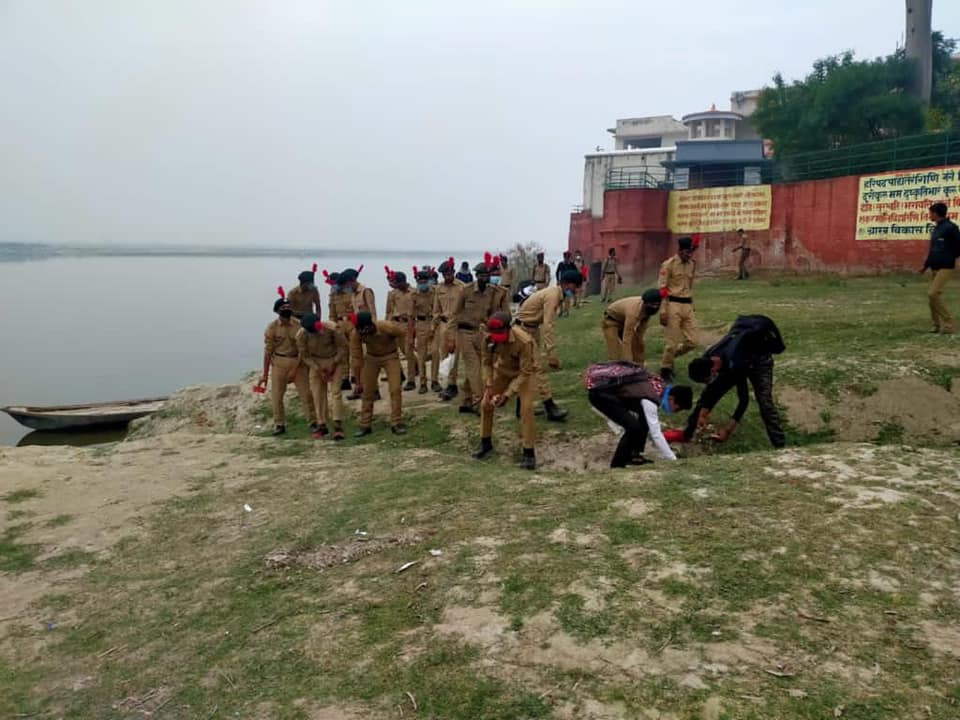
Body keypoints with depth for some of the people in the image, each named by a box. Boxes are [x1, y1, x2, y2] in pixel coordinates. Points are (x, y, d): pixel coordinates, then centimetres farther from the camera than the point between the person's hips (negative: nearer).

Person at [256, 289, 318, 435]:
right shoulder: (272, 328, -7)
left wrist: (294, 370, -9)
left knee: (306, 393, 1)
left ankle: (313, 422, 12)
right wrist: (265, 374, -2)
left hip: (298, 362, 0)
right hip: (279, 363, 0)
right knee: (276, 395, 4)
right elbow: (268, 351, -3)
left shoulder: (298, 325, -7)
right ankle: (279, 424, 18)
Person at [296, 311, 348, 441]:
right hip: (316, 362, 2)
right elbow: (304, 356, -6)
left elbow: (343, 347, -12)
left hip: (335, 360, -2)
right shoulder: (301, 335, -20)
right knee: (317, 394, 0)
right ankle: (322, 425, 9)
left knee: (334, 391, -13)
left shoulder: (332, 328, -27)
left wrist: (333, 365, -13)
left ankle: (338, 425, -13)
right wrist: (318, 370, -13)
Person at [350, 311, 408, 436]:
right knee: (367, 391, 3)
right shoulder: (355, 333, -24)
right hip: (371, 358, 2)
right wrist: (359, 378, -8)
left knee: (395, 389, -10)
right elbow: (357, 355, -12)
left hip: (390, 357, -2)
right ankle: (365, 425, 13)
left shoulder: (386, 327, -34)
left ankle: (396, 423, 0)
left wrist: (395, 346, -2)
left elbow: (403, 330, -12)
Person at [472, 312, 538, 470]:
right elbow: (487, 361, -5)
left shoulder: (524, 341, -38)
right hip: (502, 371, 5)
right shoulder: (489, 338, -23)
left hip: (523, 373, -5)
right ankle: (486, 443, 23)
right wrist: (490, 386, -12)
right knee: (485, 404, 2)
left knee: (526, 408, -19)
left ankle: (529, 452, -9)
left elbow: (525, 372, -30)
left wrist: (508, 394, -32)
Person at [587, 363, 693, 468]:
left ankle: (634, 455, 16)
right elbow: (655, 434, -24)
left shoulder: (662, 386, -2)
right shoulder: (649, 398, -27)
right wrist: (674, 461, -19)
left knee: (644, 419, 7)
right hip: (598, 392, -9)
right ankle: (617, 465, -4)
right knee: (634, 426, -18)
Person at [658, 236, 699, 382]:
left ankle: (670, 357, 27)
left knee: (692, 341, 4)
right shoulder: (668, 265, -8)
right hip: (673, 305, -6)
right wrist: (663, 311, -16)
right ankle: (665, 369, 14)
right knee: (671, 342, -3)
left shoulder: (692, 264, 11)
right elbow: (662, 289, -11)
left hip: (688, 305, 6)